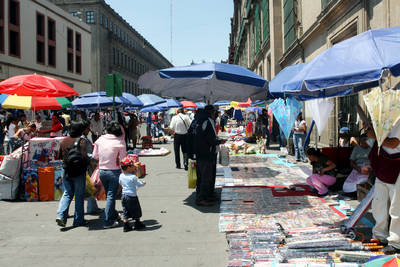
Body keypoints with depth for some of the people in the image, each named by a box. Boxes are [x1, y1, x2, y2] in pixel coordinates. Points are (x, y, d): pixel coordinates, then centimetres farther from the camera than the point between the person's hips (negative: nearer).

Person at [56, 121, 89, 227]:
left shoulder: (63, 141, 5)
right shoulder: (81, 141, -13)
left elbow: (60, 156, 14)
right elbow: (84, 156, -20)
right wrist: (89, 161, -1)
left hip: (67, 171, 5)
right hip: (79, 172, -5)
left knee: (67, 194, 14)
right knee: (79, 195, 6)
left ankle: (61, 215, -4)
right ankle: (78, 220, 13)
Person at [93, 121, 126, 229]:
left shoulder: (100, 139, -1)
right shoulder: (120, 141, -12)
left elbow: (95, 156, 6)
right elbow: (123, 160, -11)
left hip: (102, 171, 4)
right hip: (114, 172, -4)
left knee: (109, 195, 20)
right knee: (111, 196, 4)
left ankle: (114, 215, 37)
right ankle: (108, 222, 7)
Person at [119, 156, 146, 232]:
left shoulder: (121, 176, 0)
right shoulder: (133, 177, -19)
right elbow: (139, 184, -13)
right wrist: (144, 182, 6)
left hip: (124, 195, 6)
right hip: (132, 196, -6)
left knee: (125, 212, 12)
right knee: (136, 211, 11)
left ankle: (126, 226, 14)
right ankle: (138, 224, 23)